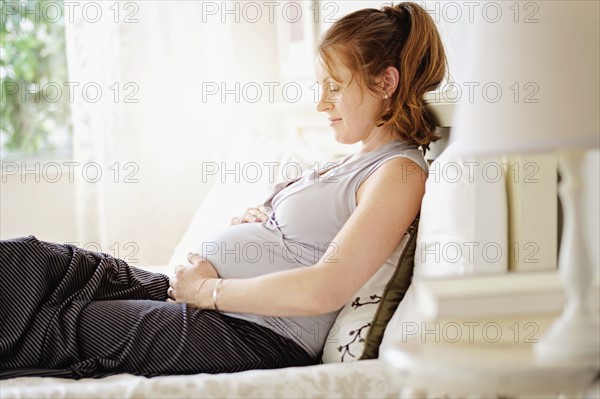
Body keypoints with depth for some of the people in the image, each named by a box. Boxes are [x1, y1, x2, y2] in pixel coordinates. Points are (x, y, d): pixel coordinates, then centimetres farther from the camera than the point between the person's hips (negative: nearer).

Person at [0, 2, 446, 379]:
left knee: (53, 323, -13)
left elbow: (324, 290, -21)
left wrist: (208, 290, -13)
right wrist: (255, 219, 6)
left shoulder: (400, 173, -10)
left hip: (254, 336, -9)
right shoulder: (354, 162, 21)